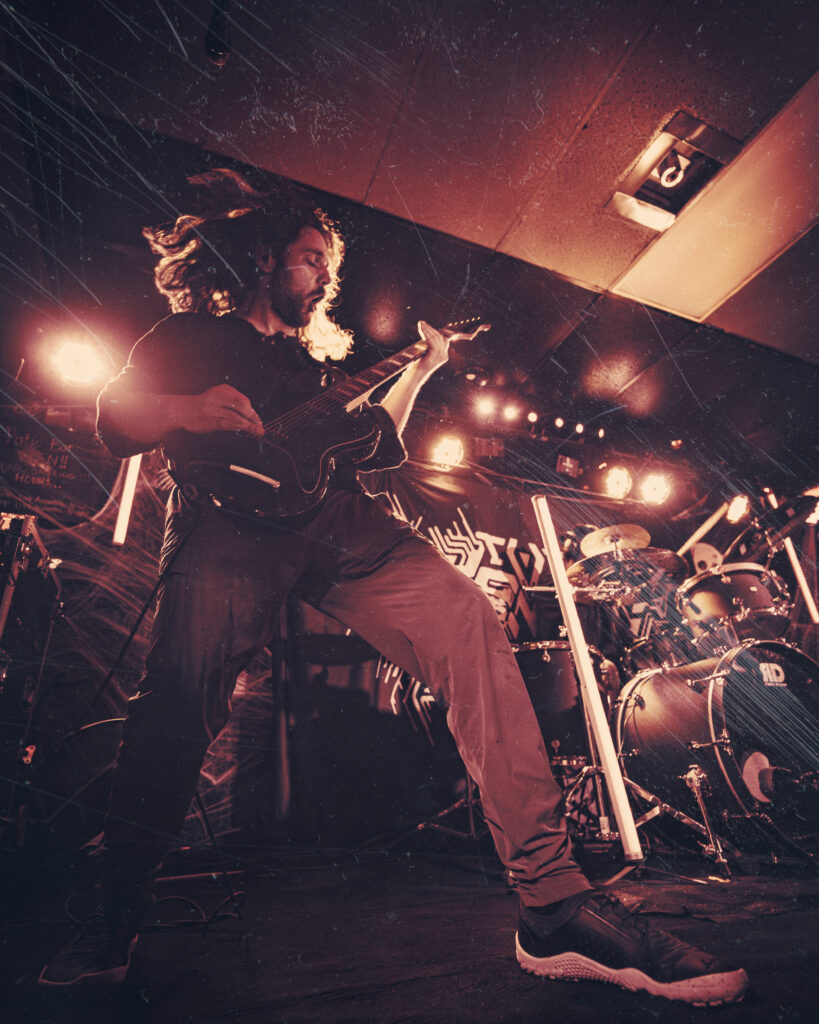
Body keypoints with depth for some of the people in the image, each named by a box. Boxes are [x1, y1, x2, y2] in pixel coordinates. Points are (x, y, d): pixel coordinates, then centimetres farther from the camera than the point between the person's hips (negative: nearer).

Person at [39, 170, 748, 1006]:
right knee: (179, 689, -26)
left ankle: (553, 905, -21)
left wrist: (417, 372, 33)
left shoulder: (316, 366, 38)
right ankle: (111, 927, -3)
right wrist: (188, 411, -8)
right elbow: (115, 420, 13)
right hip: (232, 522, -2)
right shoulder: (190, 334, 25)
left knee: (467, 622, -21)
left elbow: (370, 447, 33)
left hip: (338, 521, 3)